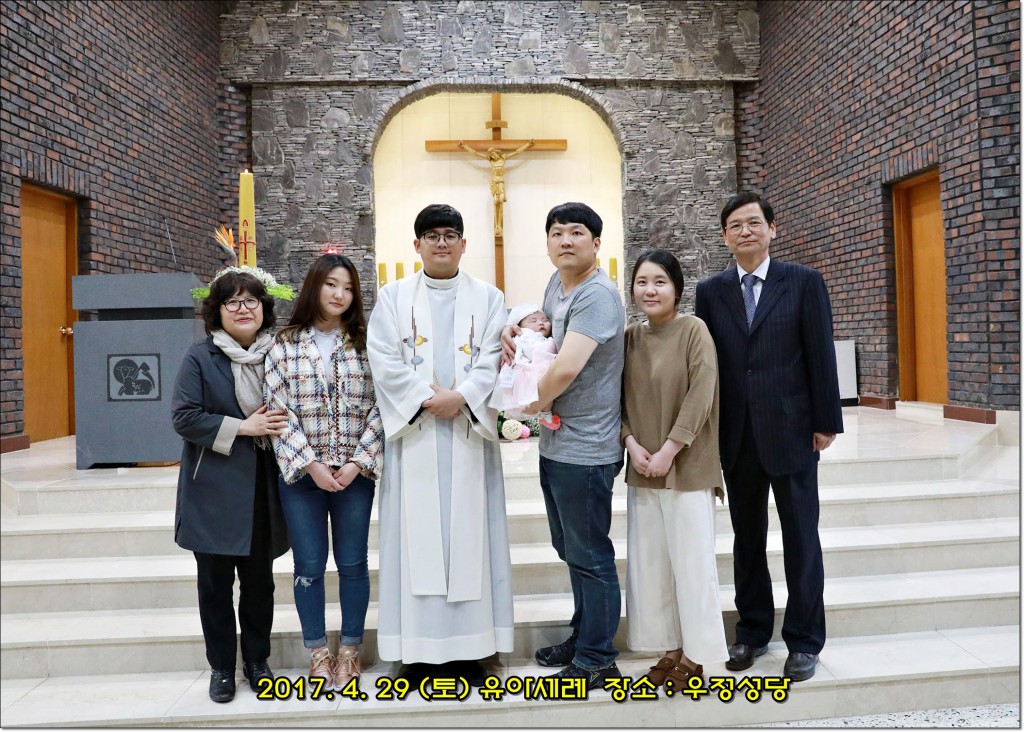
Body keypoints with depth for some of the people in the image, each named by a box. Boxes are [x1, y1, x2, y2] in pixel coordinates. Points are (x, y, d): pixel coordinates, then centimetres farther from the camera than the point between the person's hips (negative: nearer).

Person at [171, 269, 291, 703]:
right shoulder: (200, 357, -4)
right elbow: (183, 417, -11)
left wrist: (276, 427, -5)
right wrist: (242, 428, -17)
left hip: (262, 487, 3)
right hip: (215, 489, -2)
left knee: (259, 578, 12)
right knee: (215, 581, 8)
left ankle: (257, 660, 28)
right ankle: (221, 667, 25)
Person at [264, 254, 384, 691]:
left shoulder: (365, 344, 4)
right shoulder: (285, 345, 2)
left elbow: (379, 408, -1)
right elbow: (279, 411, -4)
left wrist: (357, 463, -10)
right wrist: (310, 464, -12)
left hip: (355, 472, 1)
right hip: (302, 472, 0)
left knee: (352, 563, 8)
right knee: (309, 566, 8)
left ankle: (350, 651, 24)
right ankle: (318, 652, 24)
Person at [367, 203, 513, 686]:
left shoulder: (487, 297, 11)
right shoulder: (393, 297, 10)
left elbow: (493, 360, 0)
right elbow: (384, 360, -1)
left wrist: (460, 397, -15)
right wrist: (427, 397, -13)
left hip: (469, 432, 1)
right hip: (413, 432, 0)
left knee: (469, 531, 2)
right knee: (416, 532, 1)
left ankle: (468, 648, 12)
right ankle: (419, 650, 10)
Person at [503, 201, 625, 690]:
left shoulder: (597, 295, -19)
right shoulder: (557, 283, 8)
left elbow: (567, 366, -30)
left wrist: (535, 403, -12)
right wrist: (518, 327, 5)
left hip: (584, 449, -9)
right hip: (555, 444, 10)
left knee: (590, 557, 4)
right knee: (571, 551, 21)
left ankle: (596, 660, 20)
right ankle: (582, 638, 38)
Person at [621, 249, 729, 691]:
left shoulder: (694, 330, -6)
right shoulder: (630, 337, 9)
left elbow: (700, 396, -13)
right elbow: (620, 398, 9)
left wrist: (668, 452, -15)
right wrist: (632, 444, -7)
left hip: (686, 466, -5)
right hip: (642, 467, 5)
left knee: (690, 559, 1)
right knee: (649, 560, 8)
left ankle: (694, 655, 16)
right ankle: (669, 648, 22)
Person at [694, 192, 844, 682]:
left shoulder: (804, 282, 0)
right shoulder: (710, 291, 6)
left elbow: (821, 355, -2)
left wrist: (826, 422, -5)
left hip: (791, 430, -2)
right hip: (736, 436, 2)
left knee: (801, 537, 7)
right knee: (747, 537, 12)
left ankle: (804, 640, 22)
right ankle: (752, 630, 28)